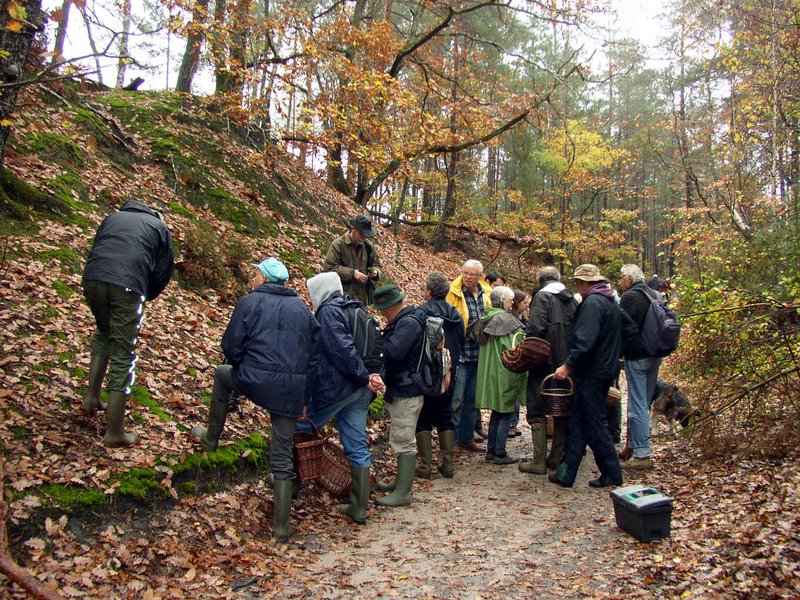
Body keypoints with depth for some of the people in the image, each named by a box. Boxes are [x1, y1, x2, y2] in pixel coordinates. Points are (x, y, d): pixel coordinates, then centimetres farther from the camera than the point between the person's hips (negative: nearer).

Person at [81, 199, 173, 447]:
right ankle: (115, 432, 7)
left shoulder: (114, 216, 31)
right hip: (127, 286, -4)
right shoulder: (160, 227, 22)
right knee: (123, 355, 2)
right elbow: (163, 272, 17)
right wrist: (146, 296, 32)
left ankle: (92, 397, 31)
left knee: (103, 332, 32)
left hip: (92, 278, 4)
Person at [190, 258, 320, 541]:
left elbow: (231, 345, 0)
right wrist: (305, 398, 20)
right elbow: (314, 356, 15)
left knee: (222, 373, 32)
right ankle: (281, 526, 13)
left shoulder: (250, 302, 2)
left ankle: (211, 437, 41)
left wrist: (239, 365, 22)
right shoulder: (302, 309, 16)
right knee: (283, 459, 11)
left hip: (255, 380, -3)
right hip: (292, 390, 3)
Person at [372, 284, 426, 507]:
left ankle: (402, 493, 1)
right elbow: (390, 349, 16)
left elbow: (393, 352, -30)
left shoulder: (409, 322, -19)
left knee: (403, 441, -5)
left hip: (406, 391, -11)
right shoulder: (402, 321, 14)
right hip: (401, 389, 11)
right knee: (401, 438, 20)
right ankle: (402, 481, 33)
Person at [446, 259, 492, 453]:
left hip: (479, 355, 6)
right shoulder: (454, 293, -11)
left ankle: (467, 439, 26)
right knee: (456, 400, -4)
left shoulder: (486, 293, 6)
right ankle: (453, 441, 7)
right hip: (460, 353, -6)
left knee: (472, 400, 15)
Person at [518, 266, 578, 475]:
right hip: (567, 362, 6)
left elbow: (536, 329, -19)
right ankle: (557, 457, 21)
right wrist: (570, 356, 16)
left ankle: (539, 461, 1)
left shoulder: (542, 296, -8)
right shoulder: (571, 299, 11)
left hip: (546, 362, -6)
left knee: (537, 410, 1)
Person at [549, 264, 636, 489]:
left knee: (594, 424, 1)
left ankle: (612, 475, 12)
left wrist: (568, 365, -22)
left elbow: (585, 340, -26)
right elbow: (630, 328, 20)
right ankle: (566, 473, 17)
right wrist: (614, 353, 20)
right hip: (606, 368, 10)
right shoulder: (611, 302, 13)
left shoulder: (592, 303, -16)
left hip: (592, 373, -10)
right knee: (578, 421, 12)